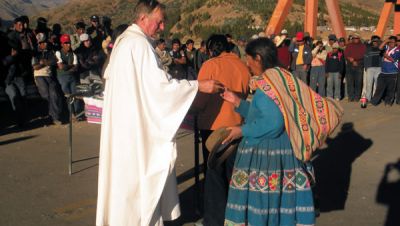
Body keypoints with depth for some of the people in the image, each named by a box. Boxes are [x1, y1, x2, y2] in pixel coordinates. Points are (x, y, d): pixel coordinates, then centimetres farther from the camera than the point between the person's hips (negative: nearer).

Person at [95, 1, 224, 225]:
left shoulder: (123, 40, 12)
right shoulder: (139, 43, -19)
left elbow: (109, 74, 22)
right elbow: (160, 83, -24)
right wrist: (199, 85, -22)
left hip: (123, 118, 10)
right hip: (137, 120, -10)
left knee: (125, 168, 17)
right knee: (140, 168, 0)